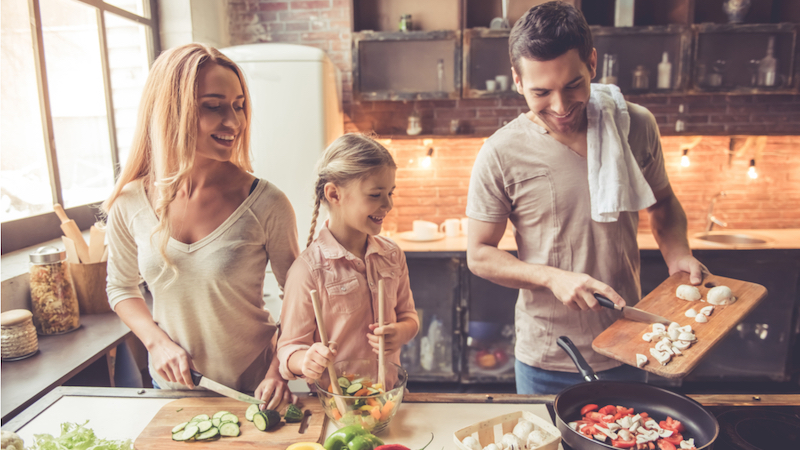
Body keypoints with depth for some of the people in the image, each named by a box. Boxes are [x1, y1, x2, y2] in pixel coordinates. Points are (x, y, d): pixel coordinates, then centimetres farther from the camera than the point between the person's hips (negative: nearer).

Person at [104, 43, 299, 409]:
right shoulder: (130, 203, -10)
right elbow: (121, 287, 6)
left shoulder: (266, 204, -19)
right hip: (171, 387, 3)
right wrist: (158, 341, -9)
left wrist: (279, 371, -19)